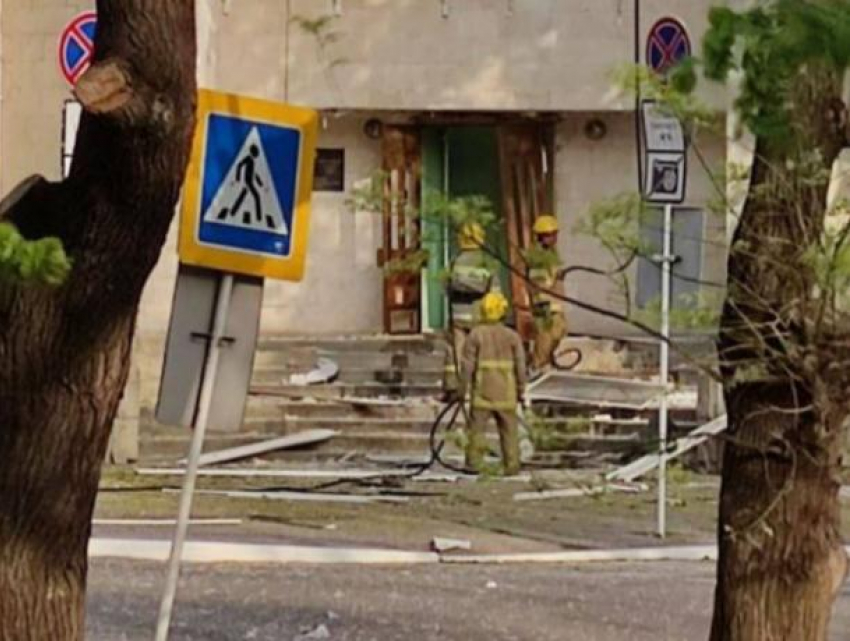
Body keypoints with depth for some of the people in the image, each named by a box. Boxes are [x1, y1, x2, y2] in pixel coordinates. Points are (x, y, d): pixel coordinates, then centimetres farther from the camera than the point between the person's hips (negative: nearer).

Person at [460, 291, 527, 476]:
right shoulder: (512, 336, 1)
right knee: (509, 428, 8)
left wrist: (463, 388, 2)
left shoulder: (476, 334, -3)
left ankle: (474, 462, -4)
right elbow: (520, 365, 1)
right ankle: (511, 465, 6)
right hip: (506, 391, 2)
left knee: (477, 426, 3)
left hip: (482, 391, -1)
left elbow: (468, 364, -5)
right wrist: (521, 390, 9)